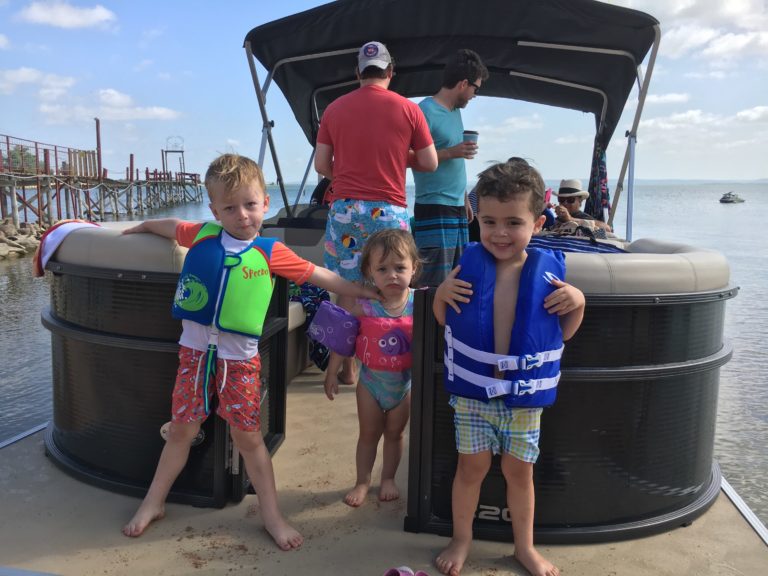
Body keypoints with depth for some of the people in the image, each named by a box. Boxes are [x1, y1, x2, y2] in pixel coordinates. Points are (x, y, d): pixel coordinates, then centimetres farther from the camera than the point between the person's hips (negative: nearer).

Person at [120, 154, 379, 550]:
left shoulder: (270, 252, -5)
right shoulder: (202, 235, 0)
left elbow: (319, 276, 0)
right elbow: (169, 226, 22)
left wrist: (366, 293, 2)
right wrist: (139, 228, 39)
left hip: (240, 357, -2)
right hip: (196, 349, 2)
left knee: (247, 437, 4)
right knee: (181, 431, 13)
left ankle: (272, 515, 20)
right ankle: (153, 503, 32)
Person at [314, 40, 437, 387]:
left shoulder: (334, 109, 6)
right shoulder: (408, 110, 1)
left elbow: (321, 165, 7)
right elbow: (430, 164, 5)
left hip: (345, 209, 2)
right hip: (390, 211, -2)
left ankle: (347, 368, 15)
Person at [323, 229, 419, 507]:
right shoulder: (364, 306, -19)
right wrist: (332, 374, -4)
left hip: (405, 382, 1)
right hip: (371, 380, 0)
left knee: (394, 434, 20)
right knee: (368, 434, 17)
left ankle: (388, 478, 41)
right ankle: (362, 481, 36)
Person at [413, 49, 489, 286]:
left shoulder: (455, 111, 16)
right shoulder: (426, 111, -10)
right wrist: (451, 152, -17)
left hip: (458, 210, 9)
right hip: (434, 211, -9)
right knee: (437, 284, -8)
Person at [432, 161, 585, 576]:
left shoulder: (549, 270, -8)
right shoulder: (469, 264, -8)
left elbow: (562, 334, 2)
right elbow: (444, 320, 6)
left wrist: (577, 303, -15)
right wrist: (442, 293, -13)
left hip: (525, 394, 0)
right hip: (472, 391, 0)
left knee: (519, 471, 14)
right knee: (471, 467, 12)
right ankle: (461, 539, 34)